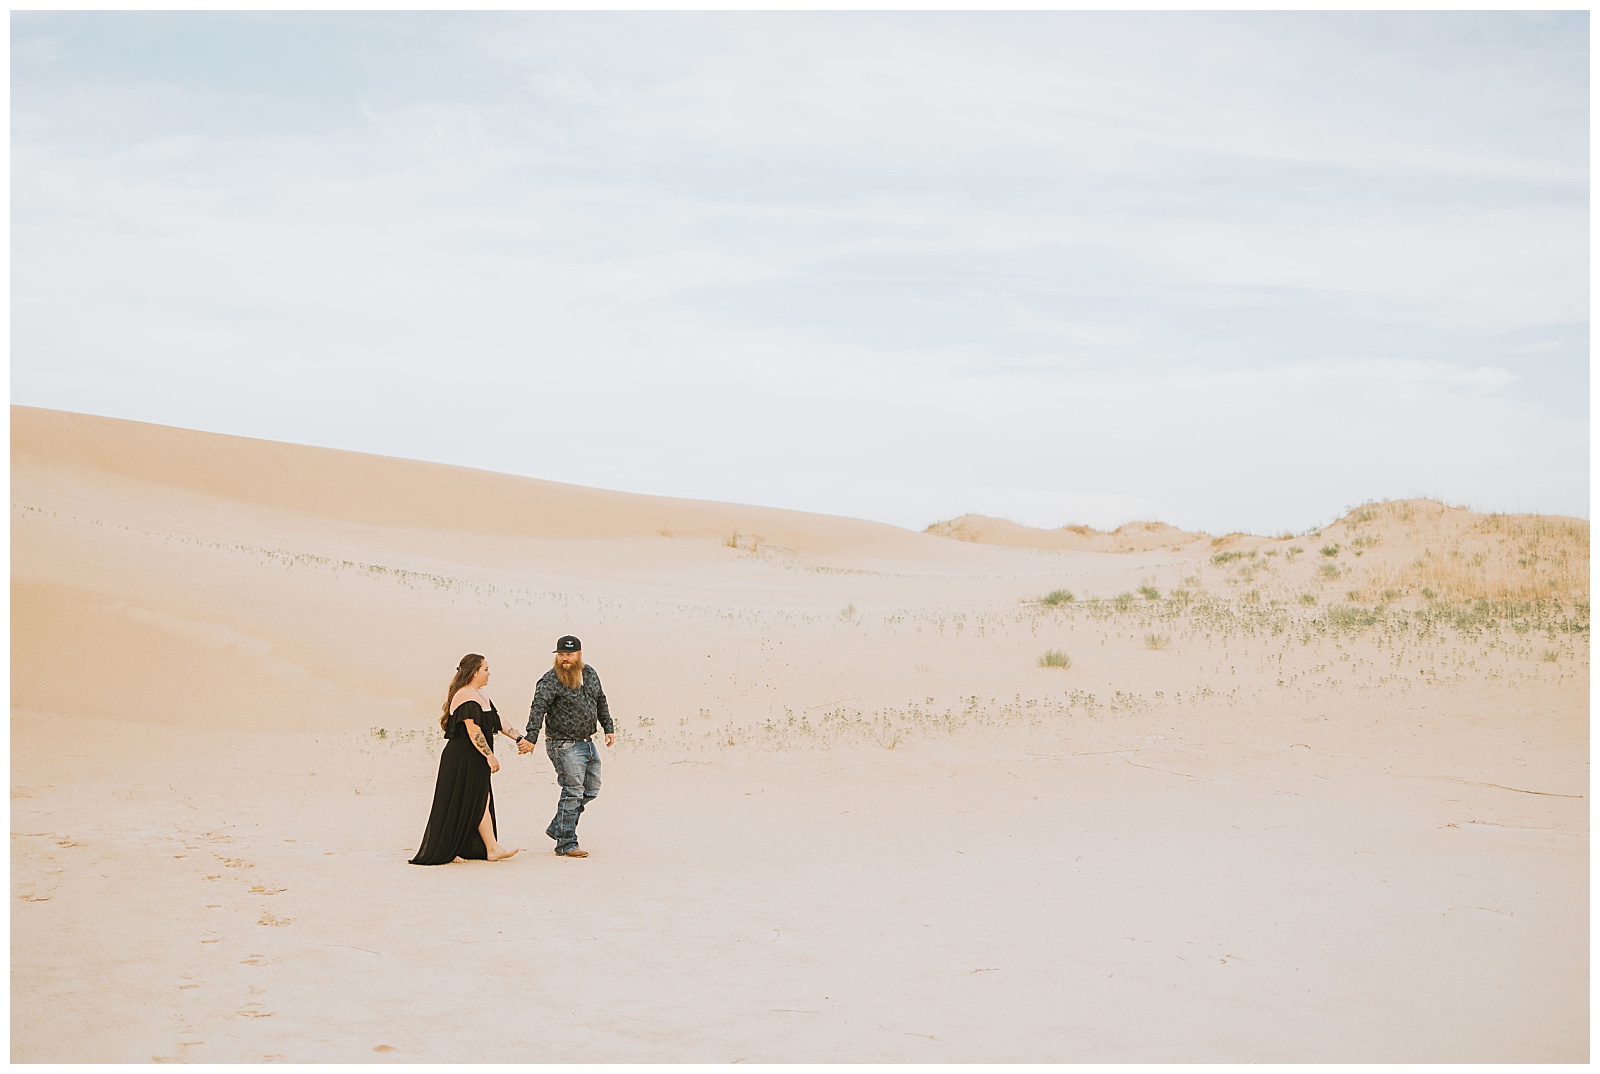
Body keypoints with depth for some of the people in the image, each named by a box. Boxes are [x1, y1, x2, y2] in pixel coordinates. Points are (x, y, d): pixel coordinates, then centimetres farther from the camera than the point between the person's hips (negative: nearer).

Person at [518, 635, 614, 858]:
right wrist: (531, 738, -37)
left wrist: (609, 728, 14)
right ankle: (566, 844, 3)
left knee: (591, 789, 14)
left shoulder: (590, 673, 7)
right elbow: (538, 707, -26)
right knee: (573, 792, -6)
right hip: (564, 745, -8)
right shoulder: (550, 680, -14)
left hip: (587, 742, 8)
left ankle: (557, 827, 27)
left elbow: (601, 702, 19)